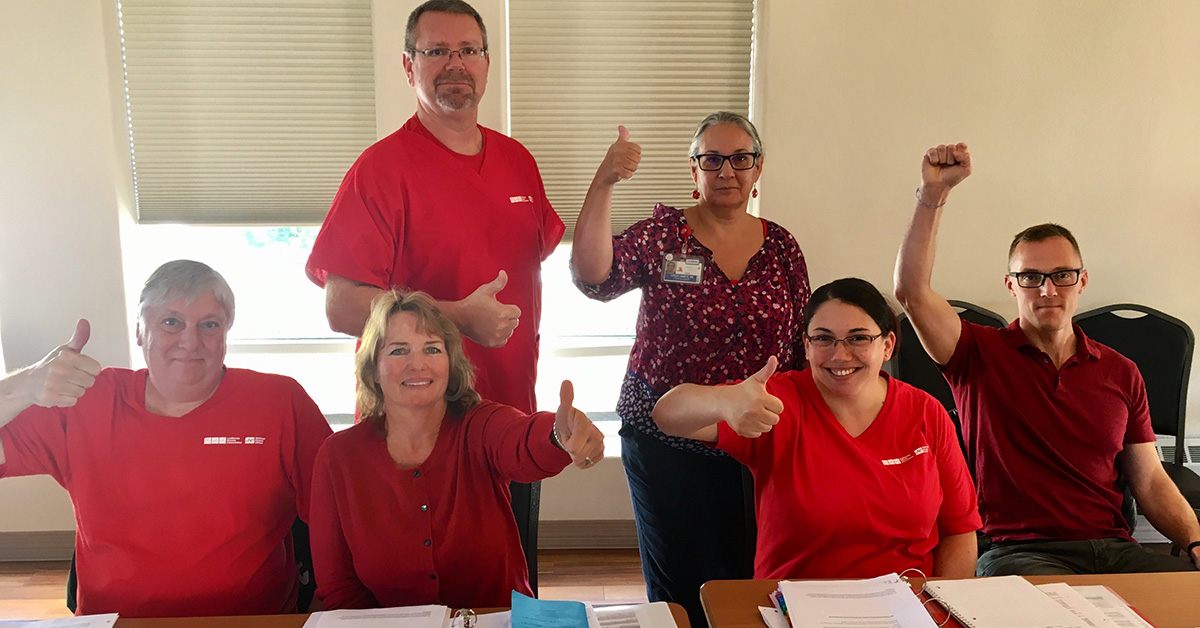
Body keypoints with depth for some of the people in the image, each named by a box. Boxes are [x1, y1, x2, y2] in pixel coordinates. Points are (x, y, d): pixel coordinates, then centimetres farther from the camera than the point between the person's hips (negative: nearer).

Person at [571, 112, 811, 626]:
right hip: (665, 443, -2)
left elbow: (801, 346, 11)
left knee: (750, 581, 11)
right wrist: (603, 183, -31)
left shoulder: (781, 246, 5)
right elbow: (593, 275, -22)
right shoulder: (663, 235, -3)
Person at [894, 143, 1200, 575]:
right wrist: (933, 191, -16)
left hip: (1112, 549, 5)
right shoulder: (980, 354, 3)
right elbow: (912, 292, -12)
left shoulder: (1121, 373, 15)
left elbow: (1149, 481, 15)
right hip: (1019, 552, -5)